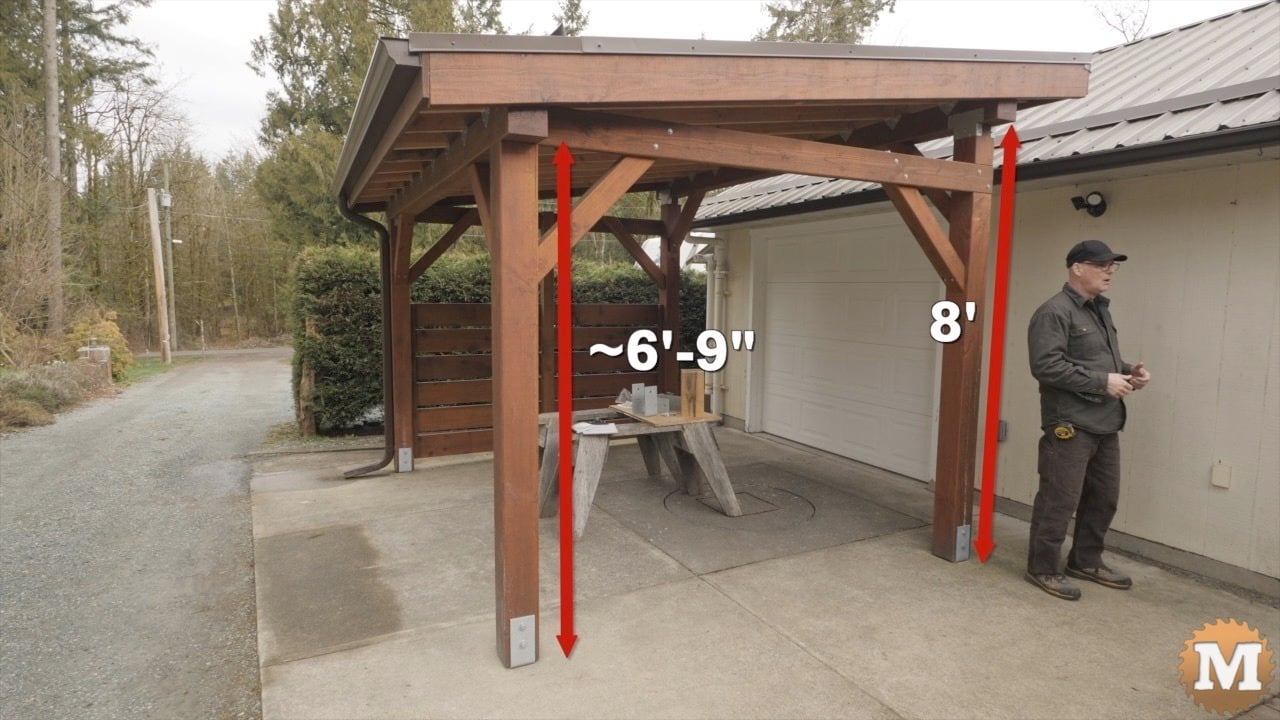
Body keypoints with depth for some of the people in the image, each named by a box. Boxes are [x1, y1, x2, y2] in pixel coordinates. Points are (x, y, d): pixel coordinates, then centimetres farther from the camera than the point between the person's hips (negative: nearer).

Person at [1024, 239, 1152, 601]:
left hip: (1105, 425, 9)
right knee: (1059, 500, -3)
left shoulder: (1100, 310, 17)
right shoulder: (1054, 312, -13)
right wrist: (1103, 382, -20)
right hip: (1070, 426, -9)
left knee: (1104, 498, 17)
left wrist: (1127, 370, 7)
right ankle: (1042, 568, 11)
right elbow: (1046, 366, -23)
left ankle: (1086, 560, 33)